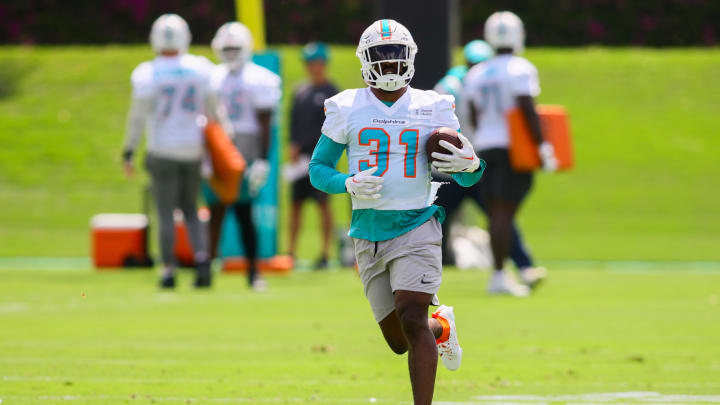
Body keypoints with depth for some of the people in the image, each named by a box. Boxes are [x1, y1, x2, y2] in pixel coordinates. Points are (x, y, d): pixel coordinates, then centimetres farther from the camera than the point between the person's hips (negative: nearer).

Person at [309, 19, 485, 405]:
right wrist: (349, 184, -13)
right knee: (398, 341, 7)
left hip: (416, 228, -2)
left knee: (411, 318, -20)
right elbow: (318, 169, 9)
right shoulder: (346, 109, 4)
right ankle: (442, 327, 41)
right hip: (368, 233, 2)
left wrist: (471, 165, -16)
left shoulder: (434, 109, 3)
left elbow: (465, 178, 9)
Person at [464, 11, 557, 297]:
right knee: (505, 212, -7)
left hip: (485, 146, 6)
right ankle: (499, 276, -9)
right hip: (514, 149, -6)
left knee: (496, 213, 8)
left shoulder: (476, 75, 10)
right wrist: (543, 147, -13)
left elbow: (474, 118, 12)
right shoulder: (520, 70, -9)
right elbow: (528, 111, -16)